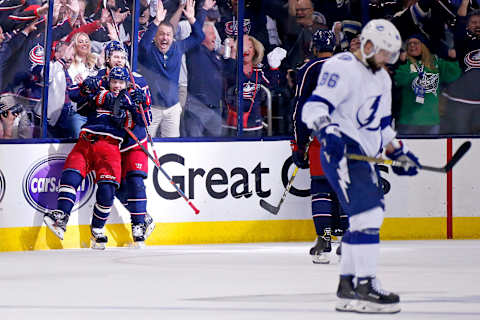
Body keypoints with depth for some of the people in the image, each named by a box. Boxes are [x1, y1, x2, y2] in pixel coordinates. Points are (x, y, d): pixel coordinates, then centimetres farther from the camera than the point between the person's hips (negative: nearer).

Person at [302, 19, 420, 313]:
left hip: (366, 155, 11)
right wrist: (327, 131, -36)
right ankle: (365, 287, -21)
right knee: (368, 213, -20)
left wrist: (399, 152, 25)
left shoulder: (382, 79, 20)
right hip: (341, 150, -11)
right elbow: (315, 106, -19)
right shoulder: (342, 68, -11)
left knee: (368, 218, 15)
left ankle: (348, 285, 25)